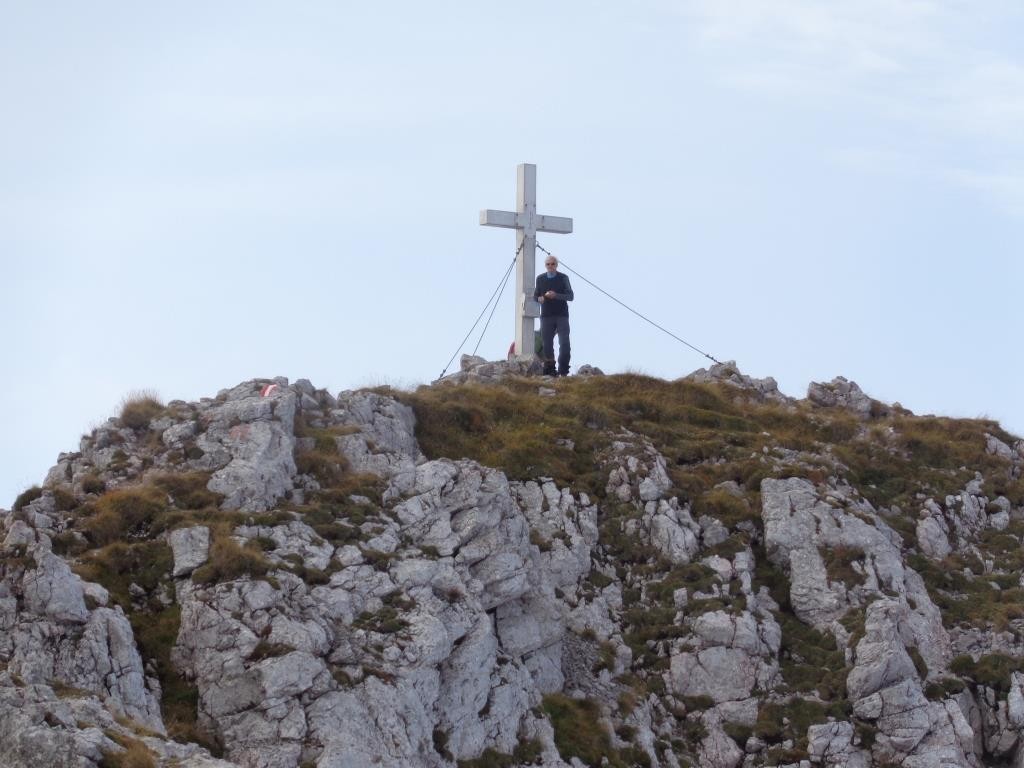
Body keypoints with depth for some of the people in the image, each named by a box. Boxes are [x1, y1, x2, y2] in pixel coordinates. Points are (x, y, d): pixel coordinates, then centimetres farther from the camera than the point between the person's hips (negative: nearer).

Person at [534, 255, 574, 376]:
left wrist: (556, 295, -20)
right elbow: (535, 295, 16)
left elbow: (570, 296, -4)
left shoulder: (563, 278, 1)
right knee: (547, 343, 2)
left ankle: (563, 370, -7)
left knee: (564, 343, -9)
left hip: (561, 315, -2)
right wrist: (539, 298, -8)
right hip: (546, 316, 2)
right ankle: (549, 369, 9)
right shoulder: (540, 278, 9)